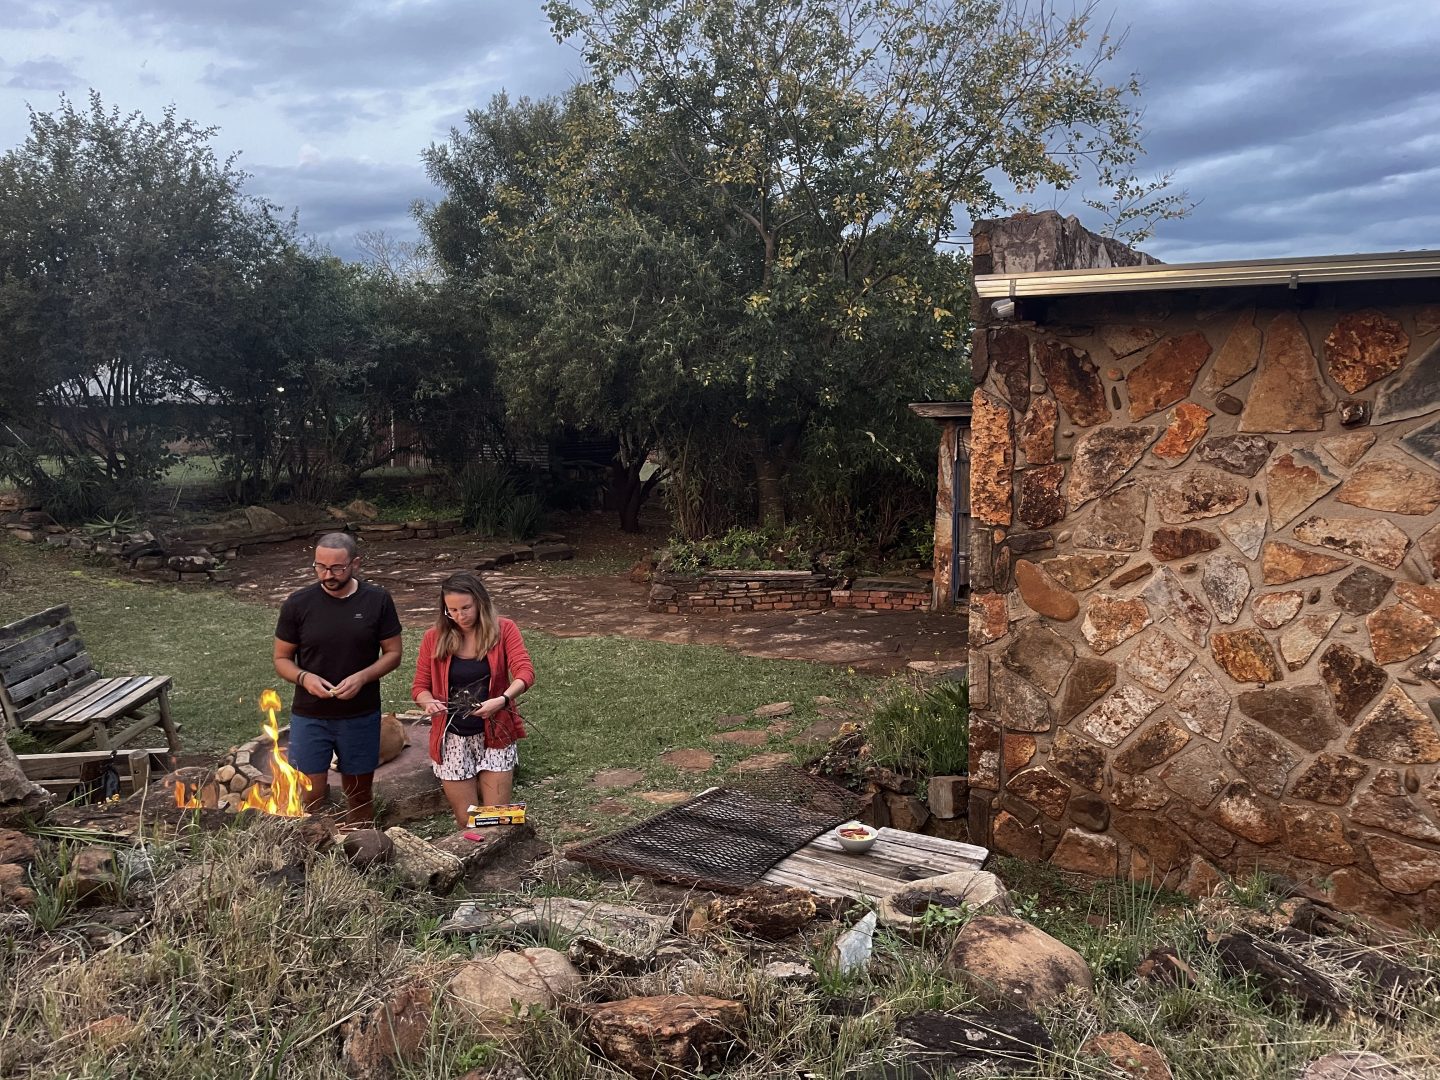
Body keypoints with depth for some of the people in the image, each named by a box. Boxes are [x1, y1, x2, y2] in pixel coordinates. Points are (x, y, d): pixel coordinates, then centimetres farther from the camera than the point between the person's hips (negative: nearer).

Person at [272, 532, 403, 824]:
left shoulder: (377, 600, -5)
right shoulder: (297, 603, -6)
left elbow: (393, 654, 1)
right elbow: (281, 659, 2)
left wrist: (362, 677, -16)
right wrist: (304, 677, -18)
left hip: (361, 717, 1)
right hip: (309, 717, -1)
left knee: (359, 795, 13)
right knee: (309, 797, -3)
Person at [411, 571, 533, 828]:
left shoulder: (503, 630, -5)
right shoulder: (434, 638, -1)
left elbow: (525, 673, -17)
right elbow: (420, 686, 5)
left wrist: (502, 700, -35)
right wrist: (428, 702, -18)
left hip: (495, 735, -1)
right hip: (452, 739, 1)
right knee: (466, 822, 4)